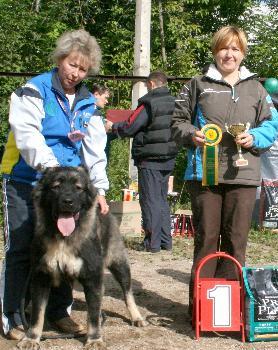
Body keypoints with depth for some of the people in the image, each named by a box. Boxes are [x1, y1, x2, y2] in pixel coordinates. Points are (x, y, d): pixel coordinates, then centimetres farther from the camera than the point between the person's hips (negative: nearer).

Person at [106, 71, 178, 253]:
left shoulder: (148, 103, -14)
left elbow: (129, 128, -12)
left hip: (150, 160, -7)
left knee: (150, 200, -1)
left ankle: (153, 243, 1)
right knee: (163, 199, 15)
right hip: (168, 160, 7)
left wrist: (113, 126, 8)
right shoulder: (174, 102, 6)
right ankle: (166, 241, 17)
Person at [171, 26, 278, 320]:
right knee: (206, 239, 2)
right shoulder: (198, 85, 9)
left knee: (236, 240, 4)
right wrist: (191, 134, -10)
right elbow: (177, 121, 10)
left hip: (242, 175, 2)